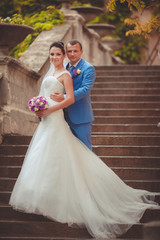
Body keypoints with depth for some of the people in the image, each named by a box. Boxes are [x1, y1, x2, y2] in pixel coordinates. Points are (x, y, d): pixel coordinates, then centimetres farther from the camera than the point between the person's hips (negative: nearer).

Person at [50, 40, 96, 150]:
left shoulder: (88, 68, -9)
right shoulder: (64, 68, 13)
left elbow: (85, 89, -22)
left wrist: (65, 97, -32)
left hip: (81, 117, -7)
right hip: (65, 116, 7)